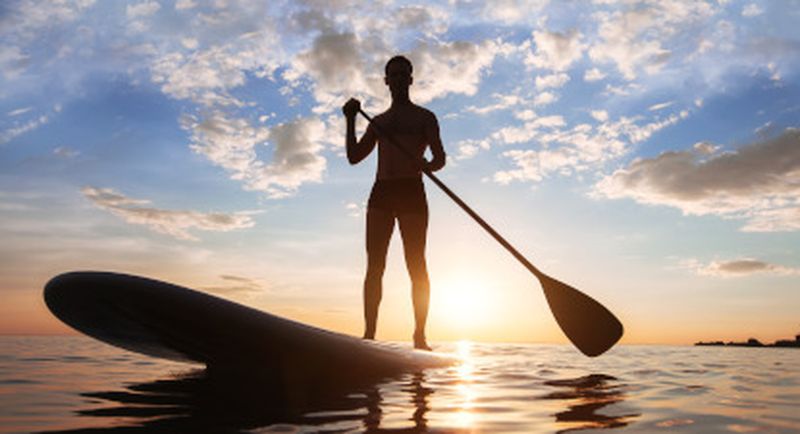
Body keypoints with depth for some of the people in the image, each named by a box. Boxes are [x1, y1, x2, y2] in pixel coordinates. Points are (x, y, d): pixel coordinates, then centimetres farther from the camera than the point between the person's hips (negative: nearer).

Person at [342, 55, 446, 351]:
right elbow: (354, 157, 15)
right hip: (380, 194, 4)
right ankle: (369, 333, -3)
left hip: (411, 193, -3)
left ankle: (420, 336, -3)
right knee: (374, 265, -4)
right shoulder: (378, 122, 24)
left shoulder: (424, 117, 13)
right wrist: (350, 120, 4)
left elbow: (440, 158, 1)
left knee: (416, 266, -6)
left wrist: (427, 165, -23)